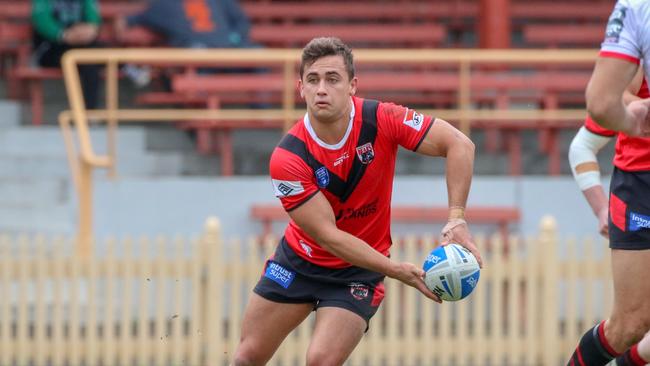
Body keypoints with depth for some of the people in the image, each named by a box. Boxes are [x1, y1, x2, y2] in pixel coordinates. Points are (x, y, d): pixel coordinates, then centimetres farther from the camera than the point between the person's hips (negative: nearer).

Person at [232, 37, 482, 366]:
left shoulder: (380, 120, -22)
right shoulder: (287, 158, -25)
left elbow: (459, 145, -18)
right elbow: (328, 235, -25)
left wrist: (456, 219, -30)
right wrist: (399, 271, -33)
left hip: (357, 272, -1)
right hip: (300, 260, 1)